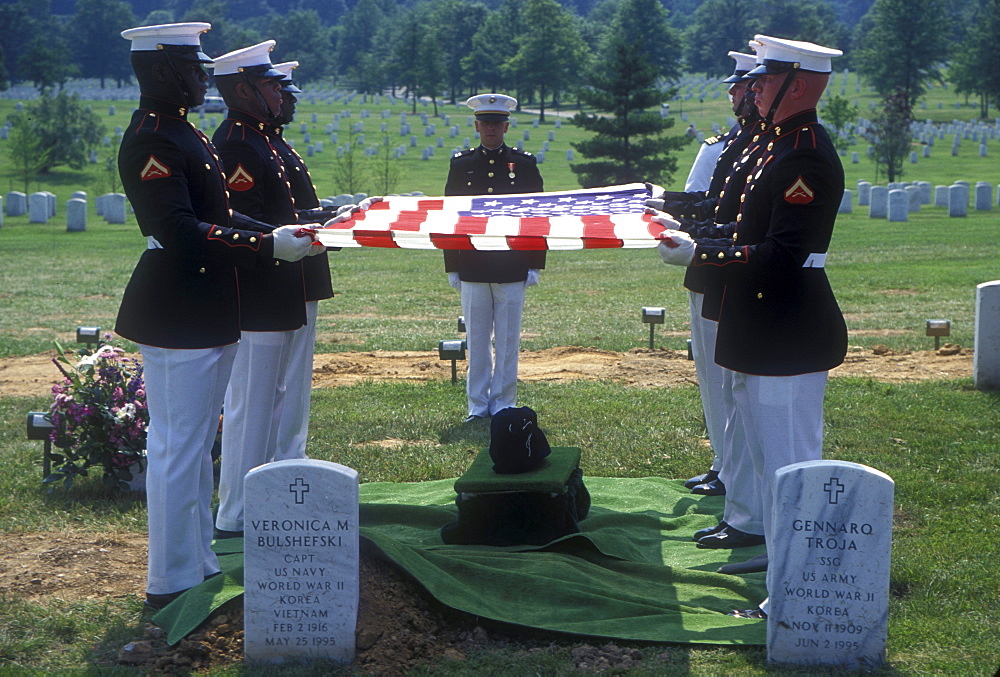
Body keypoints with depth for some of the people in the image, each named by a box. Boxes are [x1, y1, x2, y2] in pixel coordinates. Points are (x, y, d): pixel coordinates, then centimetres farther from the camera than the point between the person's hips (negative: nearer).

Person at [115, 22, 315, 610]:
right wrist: (269, 246, -23)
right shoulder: (152, 141, -17)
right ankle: (172, 581, 6)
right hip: (177, 317, -10)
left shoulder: (186, 136, 14)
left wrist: (282, 234, 5)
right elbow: (181, 232, -25)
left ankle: (199, 564, 28)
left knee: (196, 444, 17)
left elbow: (217, 215, 17)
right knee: (178, 446, -3)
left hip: (206, 313, 11)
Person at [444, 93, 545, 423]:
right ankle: (478, 404, 12)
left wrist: (534, 265, -1)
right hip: (472, 269, 1)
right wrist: (452, 267, 3)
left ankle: (503, 402, 12)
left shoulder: (524, 164, 4)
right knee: (477, 340, 5)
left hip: (512, 269, -1)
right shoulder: (461, 164, 7)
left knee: (507, 340, 3)